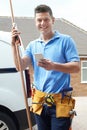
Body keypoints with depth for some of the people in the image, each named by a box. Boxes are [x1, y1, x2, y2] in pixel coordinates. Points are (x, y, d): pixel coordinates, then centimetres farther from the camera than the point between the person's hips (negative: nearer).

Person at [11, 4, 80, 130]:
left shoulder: (65, 40, -3)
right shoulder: (32, 45, 10)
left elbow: (76, 67, -11)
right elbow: (20, 67, 0)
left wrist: (53, 66, -26)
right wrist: (14, 45, -11)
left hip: (60, 102, -4)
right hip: (39, 101, 5)